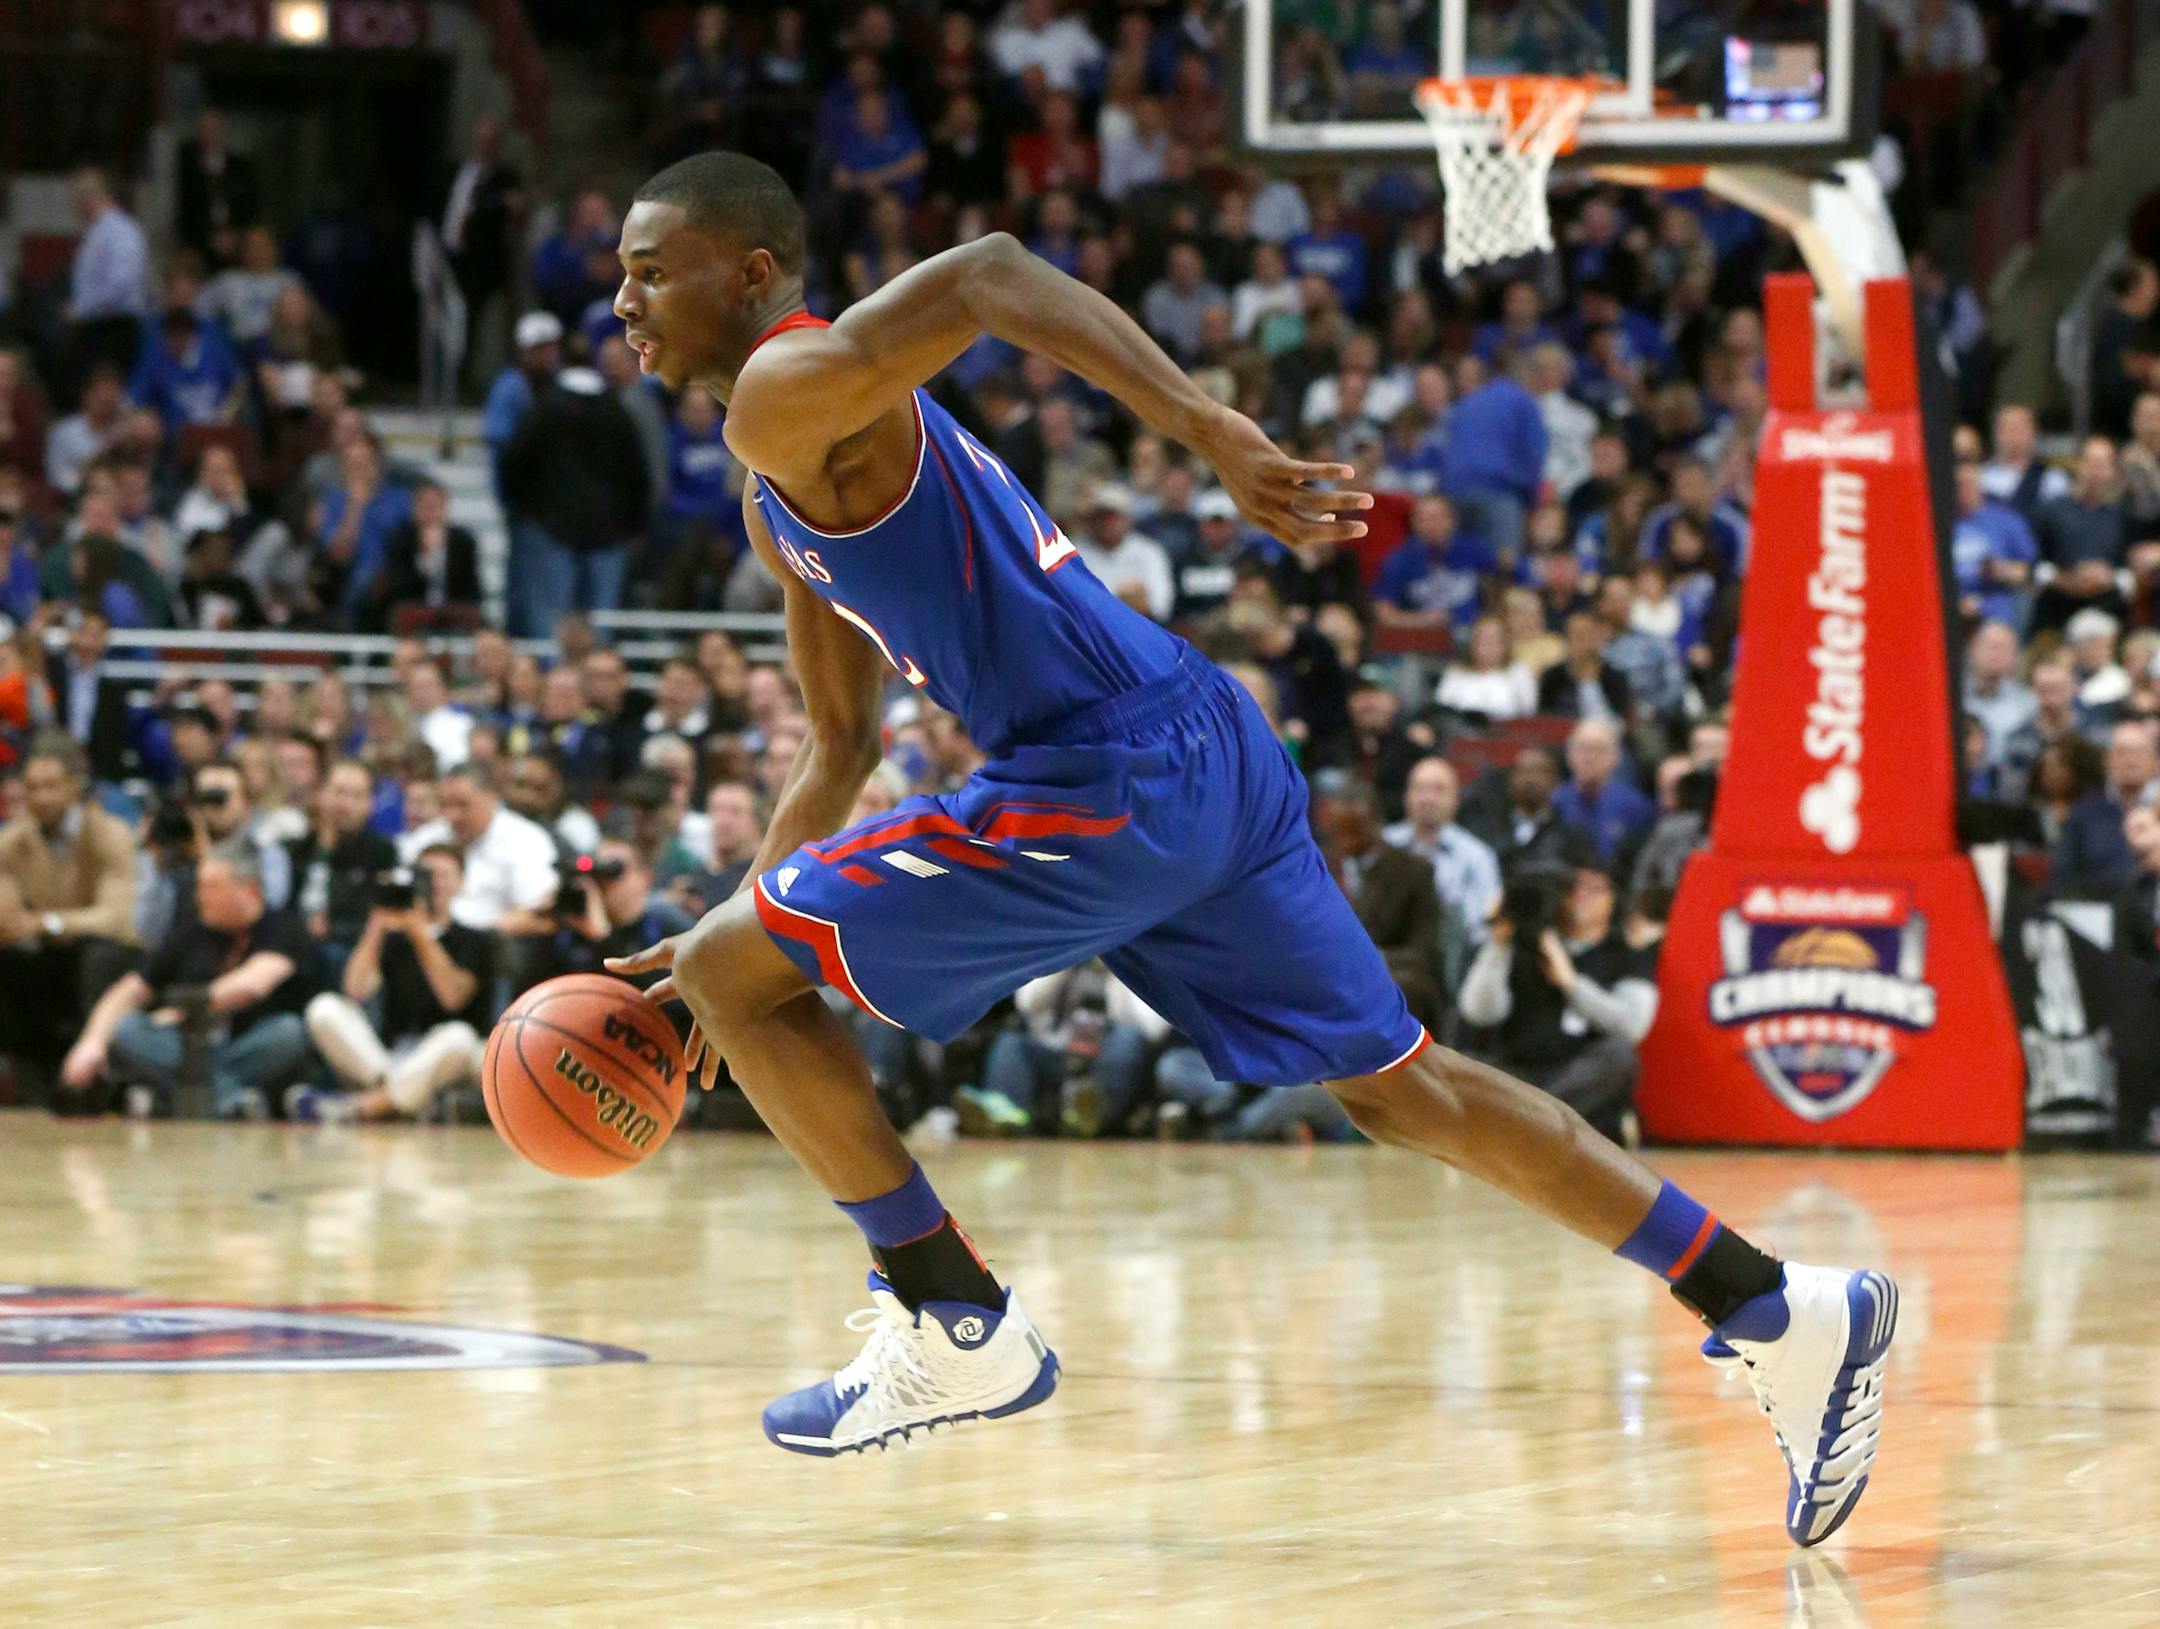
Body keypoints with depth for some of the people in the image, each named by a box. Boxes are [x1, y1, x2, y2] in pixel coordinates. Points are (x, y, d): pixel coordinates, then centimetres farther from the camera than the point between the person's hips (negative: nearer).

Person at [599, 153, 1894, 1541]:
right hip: (1199, 752, 10)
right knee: (1398, 1081, 13)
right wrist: (738, 926, 27)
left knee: (733, 973, -1)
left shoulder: (794, 391, -8)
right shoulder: (782, 502, 23)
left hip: (1106, 787, -10)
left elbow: (989, 273, -27)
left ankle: (958, 1329, 6)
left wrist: (1209, 432, -35)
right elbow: (843, 749, 31)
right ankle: (1783, 1313, 11)